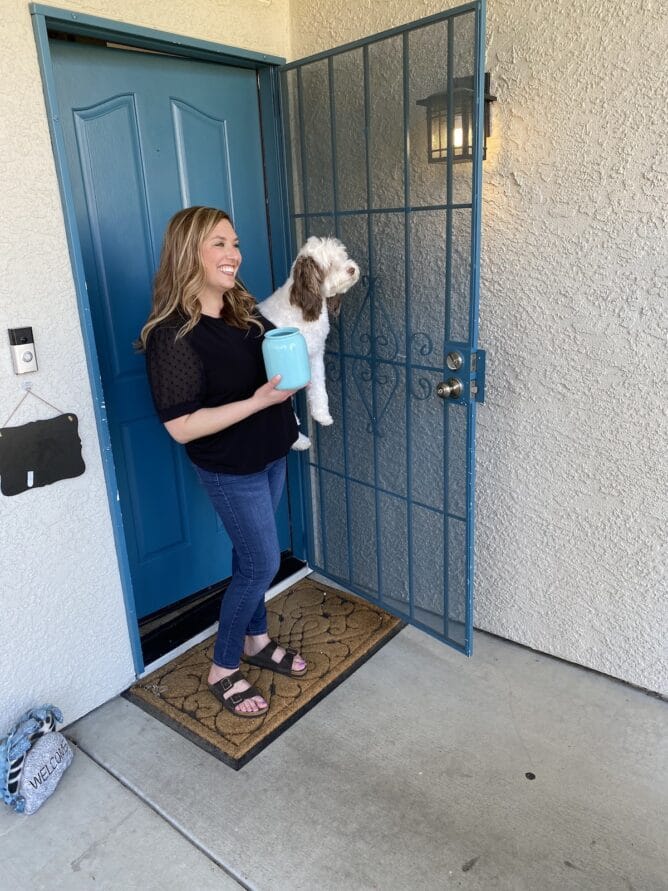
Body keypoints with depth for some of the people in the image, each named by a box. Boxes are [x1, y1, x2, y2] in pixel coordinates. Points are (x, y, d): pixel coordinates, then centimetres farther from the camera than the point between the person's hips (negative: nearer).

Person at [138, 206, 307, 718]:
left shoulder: (244, 310, 1)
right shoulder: (173, 334, -23)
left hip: (271, 455, 7)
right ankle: (223, 669, 24)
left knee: (252, 556, 20)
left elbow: (276, 361, 17)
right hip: (230, 470, -7)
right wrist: (257, 401, -30)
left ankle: (256, 640, 42)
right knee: (263, 564, 2)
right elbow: (181, 427, -26)